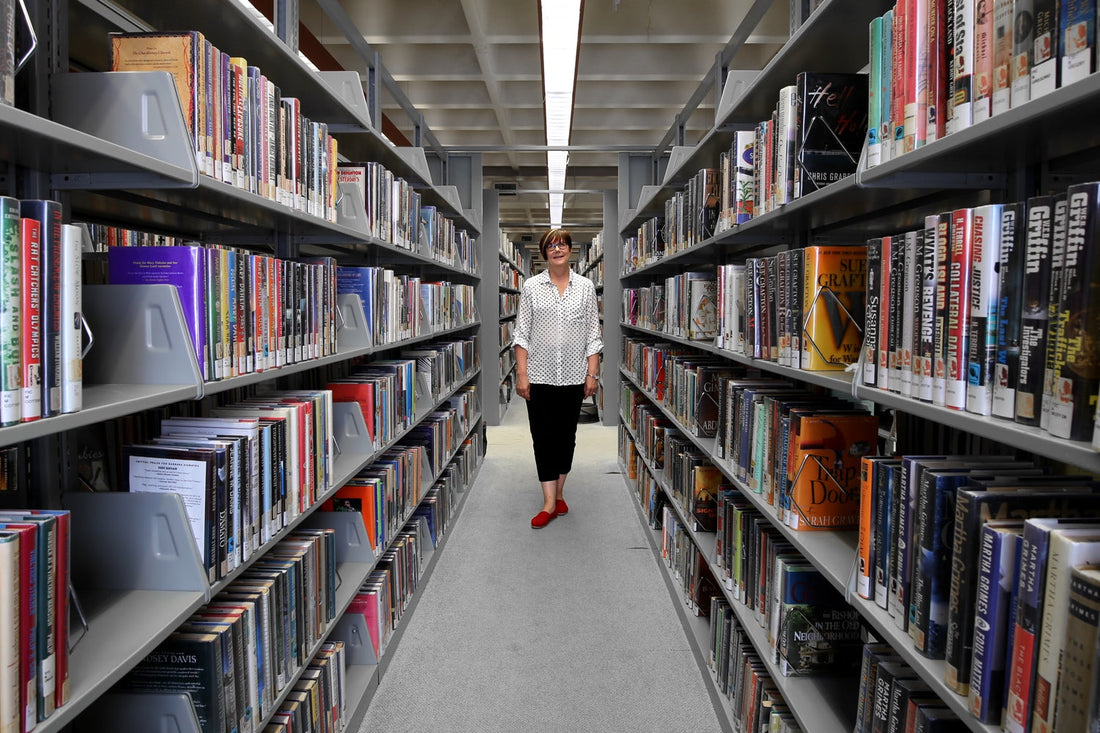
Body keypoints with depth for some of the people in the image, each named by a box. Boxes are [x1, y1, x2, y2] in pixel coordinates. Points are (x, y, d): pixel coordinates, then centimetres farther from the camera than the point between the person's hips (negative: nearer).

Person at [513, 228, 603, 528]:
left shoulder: (585, 287, 4)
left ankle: (558, 493, 25)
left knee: (566, 435, 10)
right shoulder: (532, 287, 1)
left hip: (573, 376, 1)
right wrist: (521, 374, -7)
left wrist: (592, 373, -2)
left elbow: (593, 334, 4)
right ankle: (550, 503, 4)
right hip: (540, 376, -1)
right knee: (543, 436, -1)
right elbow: (522, 333, -1)